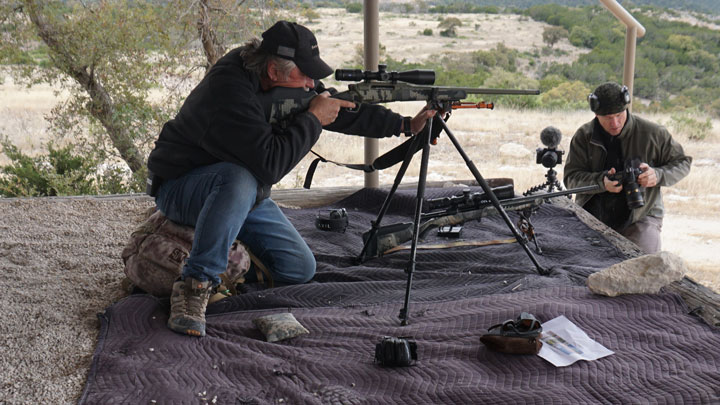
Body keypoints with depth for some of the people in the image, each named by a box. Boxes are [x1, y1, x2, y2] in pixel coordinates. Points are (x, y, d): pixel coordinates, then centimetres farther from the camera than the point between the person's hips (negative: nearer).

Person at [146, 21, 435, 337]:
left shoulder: (287, 85, -5)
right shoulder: (229, 92, -30)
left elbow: (343, 110, 7)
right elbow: (269, 163, -38)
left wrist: (406, 125, 2)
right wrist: (313, 119, -27)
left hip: (243, 194, 8)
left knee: (300, 269, -3)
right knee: (239, 180, -42)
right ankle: (195, 285, -34)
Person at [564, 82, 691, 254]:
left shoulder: (652, 133, -3)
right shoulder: (583, 136, 1)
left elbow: (682, 163, 6)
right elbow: (571, 177, -4)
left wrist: (658, 175, -16)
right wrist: (602, 182, -24)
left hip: (640, 219, -2)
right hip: (594, 219, 2)